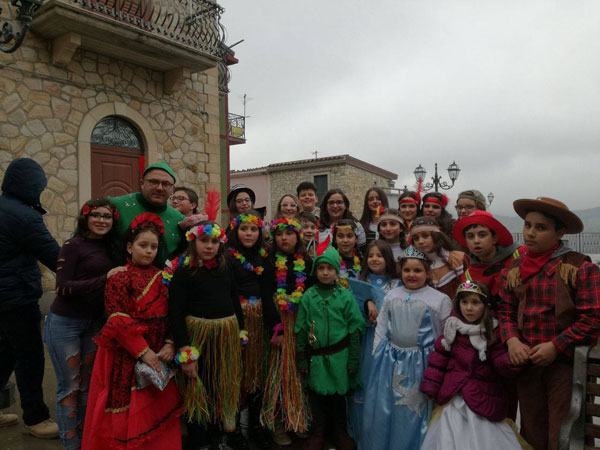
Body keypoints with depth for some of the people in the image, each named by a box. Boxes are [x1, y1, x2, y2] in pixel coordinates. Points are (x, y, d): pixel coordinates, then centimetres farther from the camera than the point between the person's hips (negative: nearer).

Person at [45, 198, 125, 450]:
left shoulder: (108, 248, 6)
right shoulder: (74, 245, -12)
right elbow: (63, 287, -19)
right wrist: (104, 279, -26)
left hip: (93, 324, 6)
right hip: (65, 324, -6)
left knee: (87, 385, 15)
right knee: (69, 387, 4)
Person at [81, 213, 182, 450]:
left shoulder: (162, 278, 9)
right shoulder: (119, 278, -6)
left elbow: (170, 316, 7)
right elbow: (119, 322, -13)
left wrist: (170, 344, -8)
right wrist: (143, 351, -17)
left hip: (158, 355, 5)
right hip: (125, 357, -4)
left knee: (158, 413, 12)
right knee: (126, 415, 3)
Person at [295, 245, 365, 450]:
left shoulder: (346, 296, -4)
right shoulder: (308, 297, -2)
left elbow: (355, 330, -2)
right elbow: (301, 330, 2)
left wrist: (353, 361, -2)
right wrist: (302, 359, 1)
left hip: (339, 356, -1)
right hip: (316, 356, 1)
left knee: (338, 395, 13)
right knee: (317, 395, 12)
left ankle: (339, 432, 34)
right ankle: (318, 432, 32)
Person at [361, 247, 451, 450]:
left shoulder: (440, 299, -3)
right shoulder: (391, 296, 7)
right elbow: (380, 327, 10)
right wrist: (377, 356, 7)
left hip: (421, 362, -3)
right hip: (389, 360, 3)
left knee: (414, 413, 6)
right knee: (382, 410, 11)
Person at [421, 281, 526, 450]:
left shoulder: (493, 332, -2)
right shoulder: (452, 329, -1)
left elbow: (501, 362, -6)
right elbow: (439, 359, 1)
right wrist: (431, 387, -1)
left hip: (483, 398, -1)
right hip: (454, 395, 1)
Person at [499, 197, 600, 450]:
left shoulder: (579, 267, -10)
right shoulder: (514, 270, 6)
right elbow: (506, 311, 9)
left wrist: (556, 346, -17)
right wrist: (512, 340, -9)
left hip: (565, 362, -4)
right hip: (527, 362, 5)